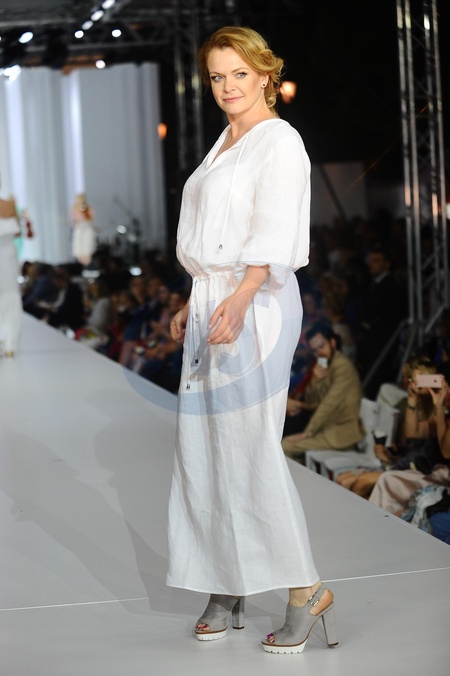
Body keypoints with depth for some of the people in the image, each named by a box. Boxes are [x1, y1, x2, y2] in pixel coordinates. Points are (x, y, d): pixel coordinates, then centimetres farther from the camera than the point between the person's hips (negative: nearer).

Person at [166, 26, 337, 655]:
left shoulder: (280, 142, -7)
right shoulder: (225, 145, 20)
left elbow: (274, 235, -20)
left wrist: (238, 300, -31)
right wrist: (193, 304, 23)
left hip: (256, 305, -9)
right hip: (213, 303, 9)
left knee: (250, 448, -12)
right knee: (202, 449, 7)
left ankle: (307, 590, -3)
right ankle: (228, 585, 16)